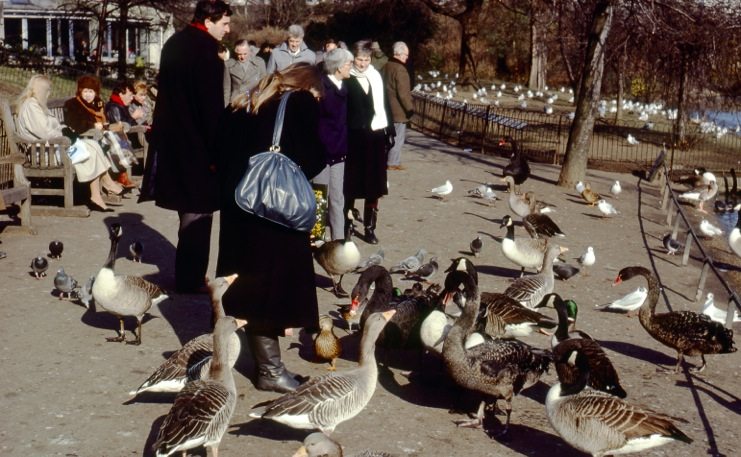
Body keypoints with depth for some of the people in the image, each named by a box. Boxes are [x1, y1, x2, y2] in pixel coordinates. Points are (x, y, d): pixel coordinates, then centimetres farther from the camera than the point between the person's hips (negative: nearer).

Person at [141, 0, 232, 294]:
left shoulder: (175, 43, 11)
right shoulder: (205, 51, -16)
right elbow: (212, 107, -18)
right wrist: (216, 151, -13)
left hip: (172, 137, 9)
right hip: (196, 143, -9)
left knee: (190, 210, 17)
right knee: (198, 212, 0)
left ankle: (188, 274, 26)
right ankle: (190, 279, 7)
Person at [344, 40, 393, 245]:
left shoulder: (376, 77, 6)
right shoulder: (347, 79, -6)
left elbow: (384, 105, 11)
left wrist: (389, 131, 7)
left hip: (376, 136, 4)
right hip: (354, 137, -3)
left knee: (374, 184, 7)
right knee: (351, 183, 4)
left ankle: (370, 227, 15)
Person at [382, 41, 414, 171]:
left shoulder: (386, 67, 11)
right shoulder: (400, 69, -18)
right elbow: (403, 93, -21)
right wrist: (410, 108, -15)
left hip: (388, 108, 9)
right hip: (398, 109, -9)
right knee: (398, 136, -2)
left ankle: (388, 160, 23)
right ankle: (393, 162, 0)